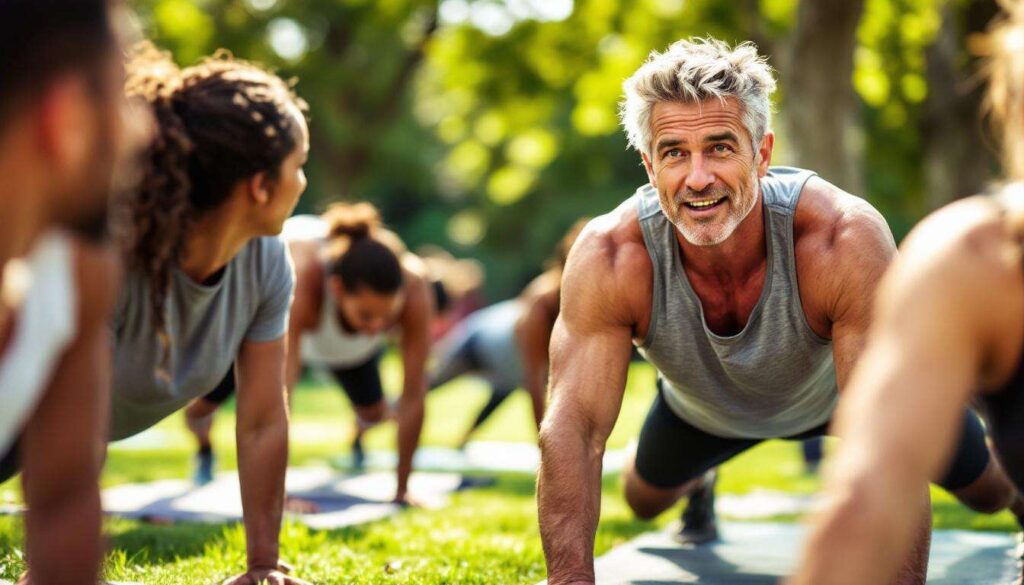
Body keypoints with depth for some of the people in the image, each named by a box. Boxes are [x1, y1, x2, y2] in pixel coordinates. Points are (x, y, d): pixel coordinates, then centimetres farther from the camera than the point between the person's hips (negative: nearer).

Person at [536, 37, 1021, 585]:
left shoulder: (848, 239, -45)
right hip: (704, 409, 1)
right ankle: (698, 482, 59)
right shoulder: (610, 257, -40)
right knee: (645, 500, 22)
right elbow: (571, 428, -38)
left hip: (846, 384, -1)